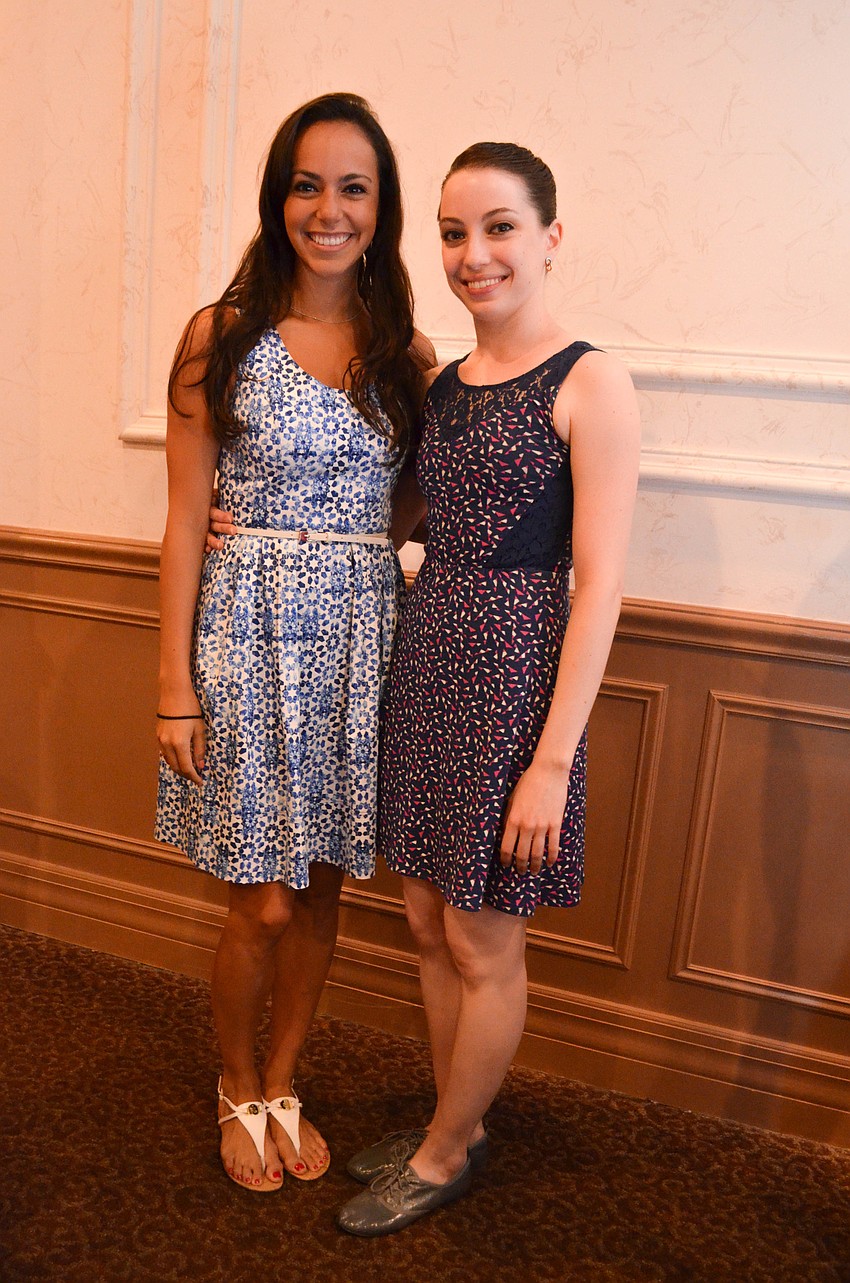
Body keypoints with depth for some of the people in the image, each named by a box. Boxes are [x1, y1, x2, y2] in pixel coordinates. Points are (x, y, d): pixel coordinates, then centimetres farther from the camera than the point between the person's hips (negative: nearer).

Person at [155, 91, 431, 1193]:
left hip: (364, 634, 3)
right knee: (264, 902, 4)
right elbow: (187, 517, -4)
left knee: (321, 889, 13)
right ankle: (238, 1090, 33)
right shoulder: (221, 337, -2)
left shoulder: (407, 352, 7)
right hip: (252, 626, -3)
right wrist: (176, 684, -7)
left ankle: (283, 1084, 37)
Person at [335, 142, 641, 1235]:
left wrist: (553, 759, -16)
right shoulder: (443, 383, 11)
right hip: (423, 661, 7)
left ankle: (444, 1158, 32)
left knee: (483, 947, 9)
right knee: (431, 925, 18)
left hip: (513, 672, -7)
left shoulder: (589, 385, -9)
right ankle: (455, 1124, 40)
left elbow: (599, 583, -13)